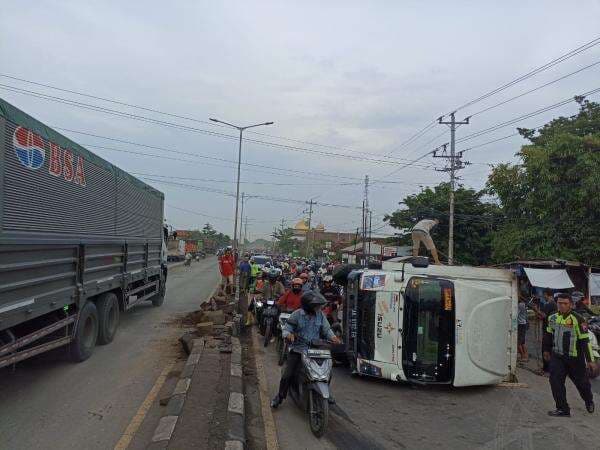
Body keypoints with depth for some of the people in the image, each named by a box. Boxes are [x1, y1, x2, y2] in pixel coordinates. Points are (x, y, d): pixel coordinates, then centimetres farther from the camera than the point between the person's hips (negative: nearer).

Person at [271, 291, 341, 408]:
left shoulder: (320, 315, 3)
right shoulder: (297, 314, -8)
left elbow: (326, 329, 6)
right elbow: (286, 328, -6)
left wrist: (332, 337, -15)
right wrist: (288, 335, -30)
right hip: (297, 349, -3)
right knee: (288, 374, -11)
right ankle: (280, 396, 15)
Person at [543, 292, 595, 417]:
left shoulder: (578, 320, -15)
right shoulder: (552, 318, 3)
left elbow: (585, 341, -13)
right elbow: (548, 334, 18)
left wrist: (590, 359, -12)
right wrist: (546, 349, 25)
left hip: (575, 358, -4)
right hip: (557, 356, 4)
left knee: (582, 382, 13)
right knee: (555, 381, -7)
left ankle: (589, 401, 43)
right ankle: (563, 409, 3)